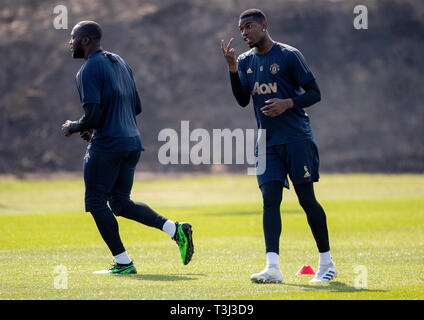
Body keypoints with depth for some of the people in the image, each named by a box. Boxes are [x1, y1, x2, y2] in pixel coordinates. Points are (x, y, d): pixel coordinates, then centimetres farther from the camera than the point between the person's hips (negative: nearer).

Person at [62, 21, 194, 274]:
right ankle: (176, 229, -2)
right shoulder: (120, 63, 16)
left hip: (107, 145, -9)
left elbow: (93, 116, -20)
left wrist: (73, 127, 1)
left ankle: (123, 263, 0)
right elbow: (137, 108, 19)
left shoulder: (88, 71, -11)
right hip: (133, 142, 9)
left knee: (96, 203, 3)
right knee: (120, 202, 14)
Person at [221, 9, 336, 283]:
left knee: (307, 199, -4)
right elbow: (243, 100, 1)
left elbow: (314, 94, -4)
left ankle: (327, 262, 9)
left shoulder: (289, 55, -5)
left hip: (297, 138, -5)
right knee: (270, 199, -7)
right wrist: (232, 67, -10)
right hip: (267, 142, 5)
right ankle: (273, 267, -14)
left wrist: (288, 103, -20)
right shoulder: (245, 61, 12)